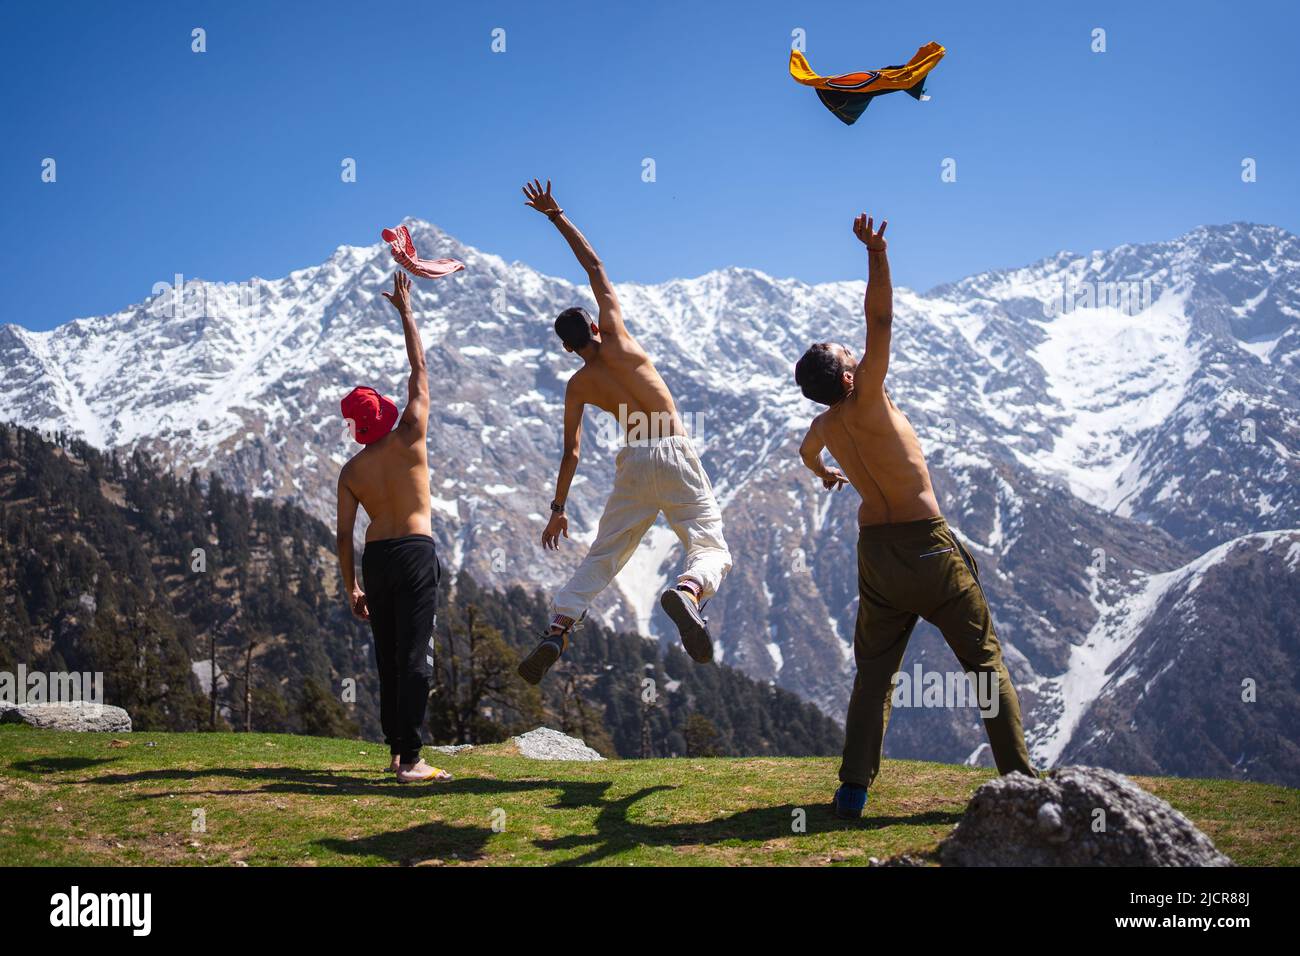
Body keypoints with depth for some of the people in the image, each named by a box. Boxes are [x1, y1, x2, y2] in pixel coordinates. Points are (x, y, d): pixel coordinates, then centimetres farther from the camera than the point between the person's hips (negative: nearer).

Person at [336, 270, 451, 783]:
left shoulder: (351, 471, 6)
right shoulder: (409, 436, -3)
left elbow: (343, 535, 4)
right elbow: (419, 370, 5)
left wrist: (351, 587, 12)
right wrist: (405, 311, 14)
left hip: (375, 557, 4)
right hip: (415, 551, -4)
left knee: (388, 655, 14)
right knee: (415, 654, -6)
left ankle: (396, 749, 19)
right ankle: (410, 760, -11)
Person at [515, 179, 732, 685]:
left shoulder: (578, 385, 9)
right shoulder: (616, 336, 5)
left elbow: (571, 453, 7)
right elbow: (594, 266, 10)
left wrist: (558, 508, 16)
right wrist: (556, 216, 17)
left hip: (633, 462, 3)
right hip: (674, 452, -2)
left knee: (602, 555, 14)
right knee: (711, 547, -7)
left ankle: (556, 632, 1)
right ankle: (686, 591, -40)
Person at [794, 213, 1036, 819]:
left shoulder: (823, 425, 6)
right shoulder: (865, 401, -15)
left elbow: (805, 452, 32)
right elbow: (881, 320, -24)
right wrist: (876, 254, -28)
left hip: (874, 548, 6)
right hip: (927, 545, -6)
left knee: (874, 671, 12)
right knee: (984, 661, 6)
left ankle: (854, 786, 4)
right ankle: (1019, 775, 5)